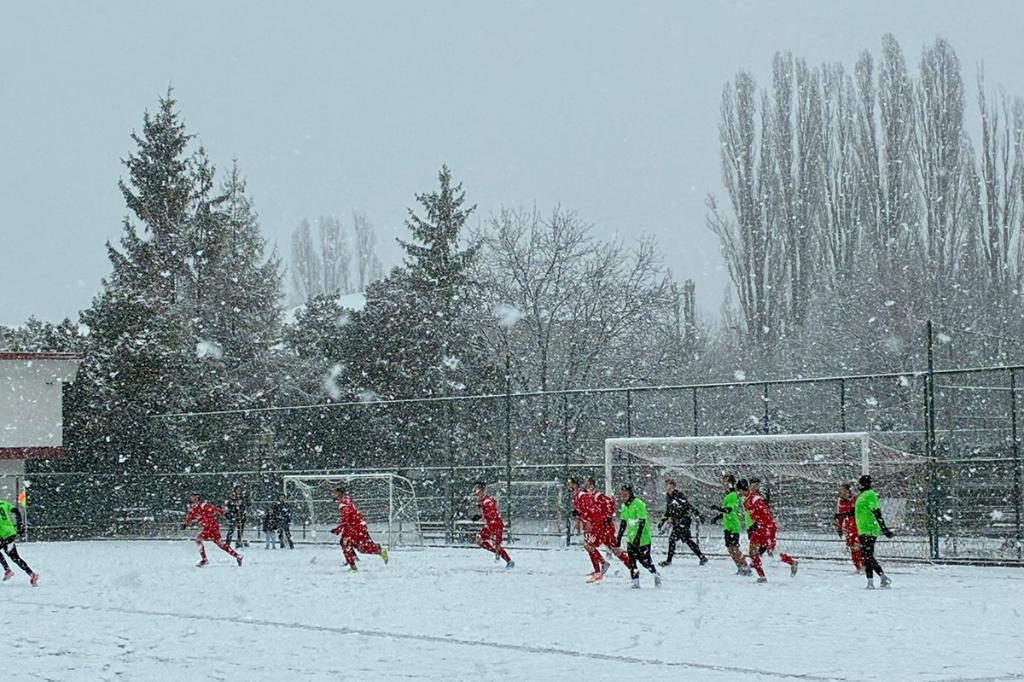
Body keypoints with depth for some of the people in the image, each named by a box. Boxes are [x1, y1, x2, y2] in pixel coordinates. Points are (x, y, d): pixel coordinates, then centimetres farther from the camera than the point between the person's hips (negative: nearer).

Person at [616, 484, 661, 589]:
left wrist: (638, 537, -25)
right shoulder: (624, 506, 8)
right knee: (631, 560, -4)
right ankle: (635, 582, -1)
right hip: (631, 538, 7)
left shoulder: (638, 504, -17)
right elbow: (623, 523, 18)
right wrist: (619, 537, 17)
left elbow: (642, 522, -20)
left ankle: (656, 575, 22)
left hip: (643, 537, -7)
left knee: (644, 559, -2)